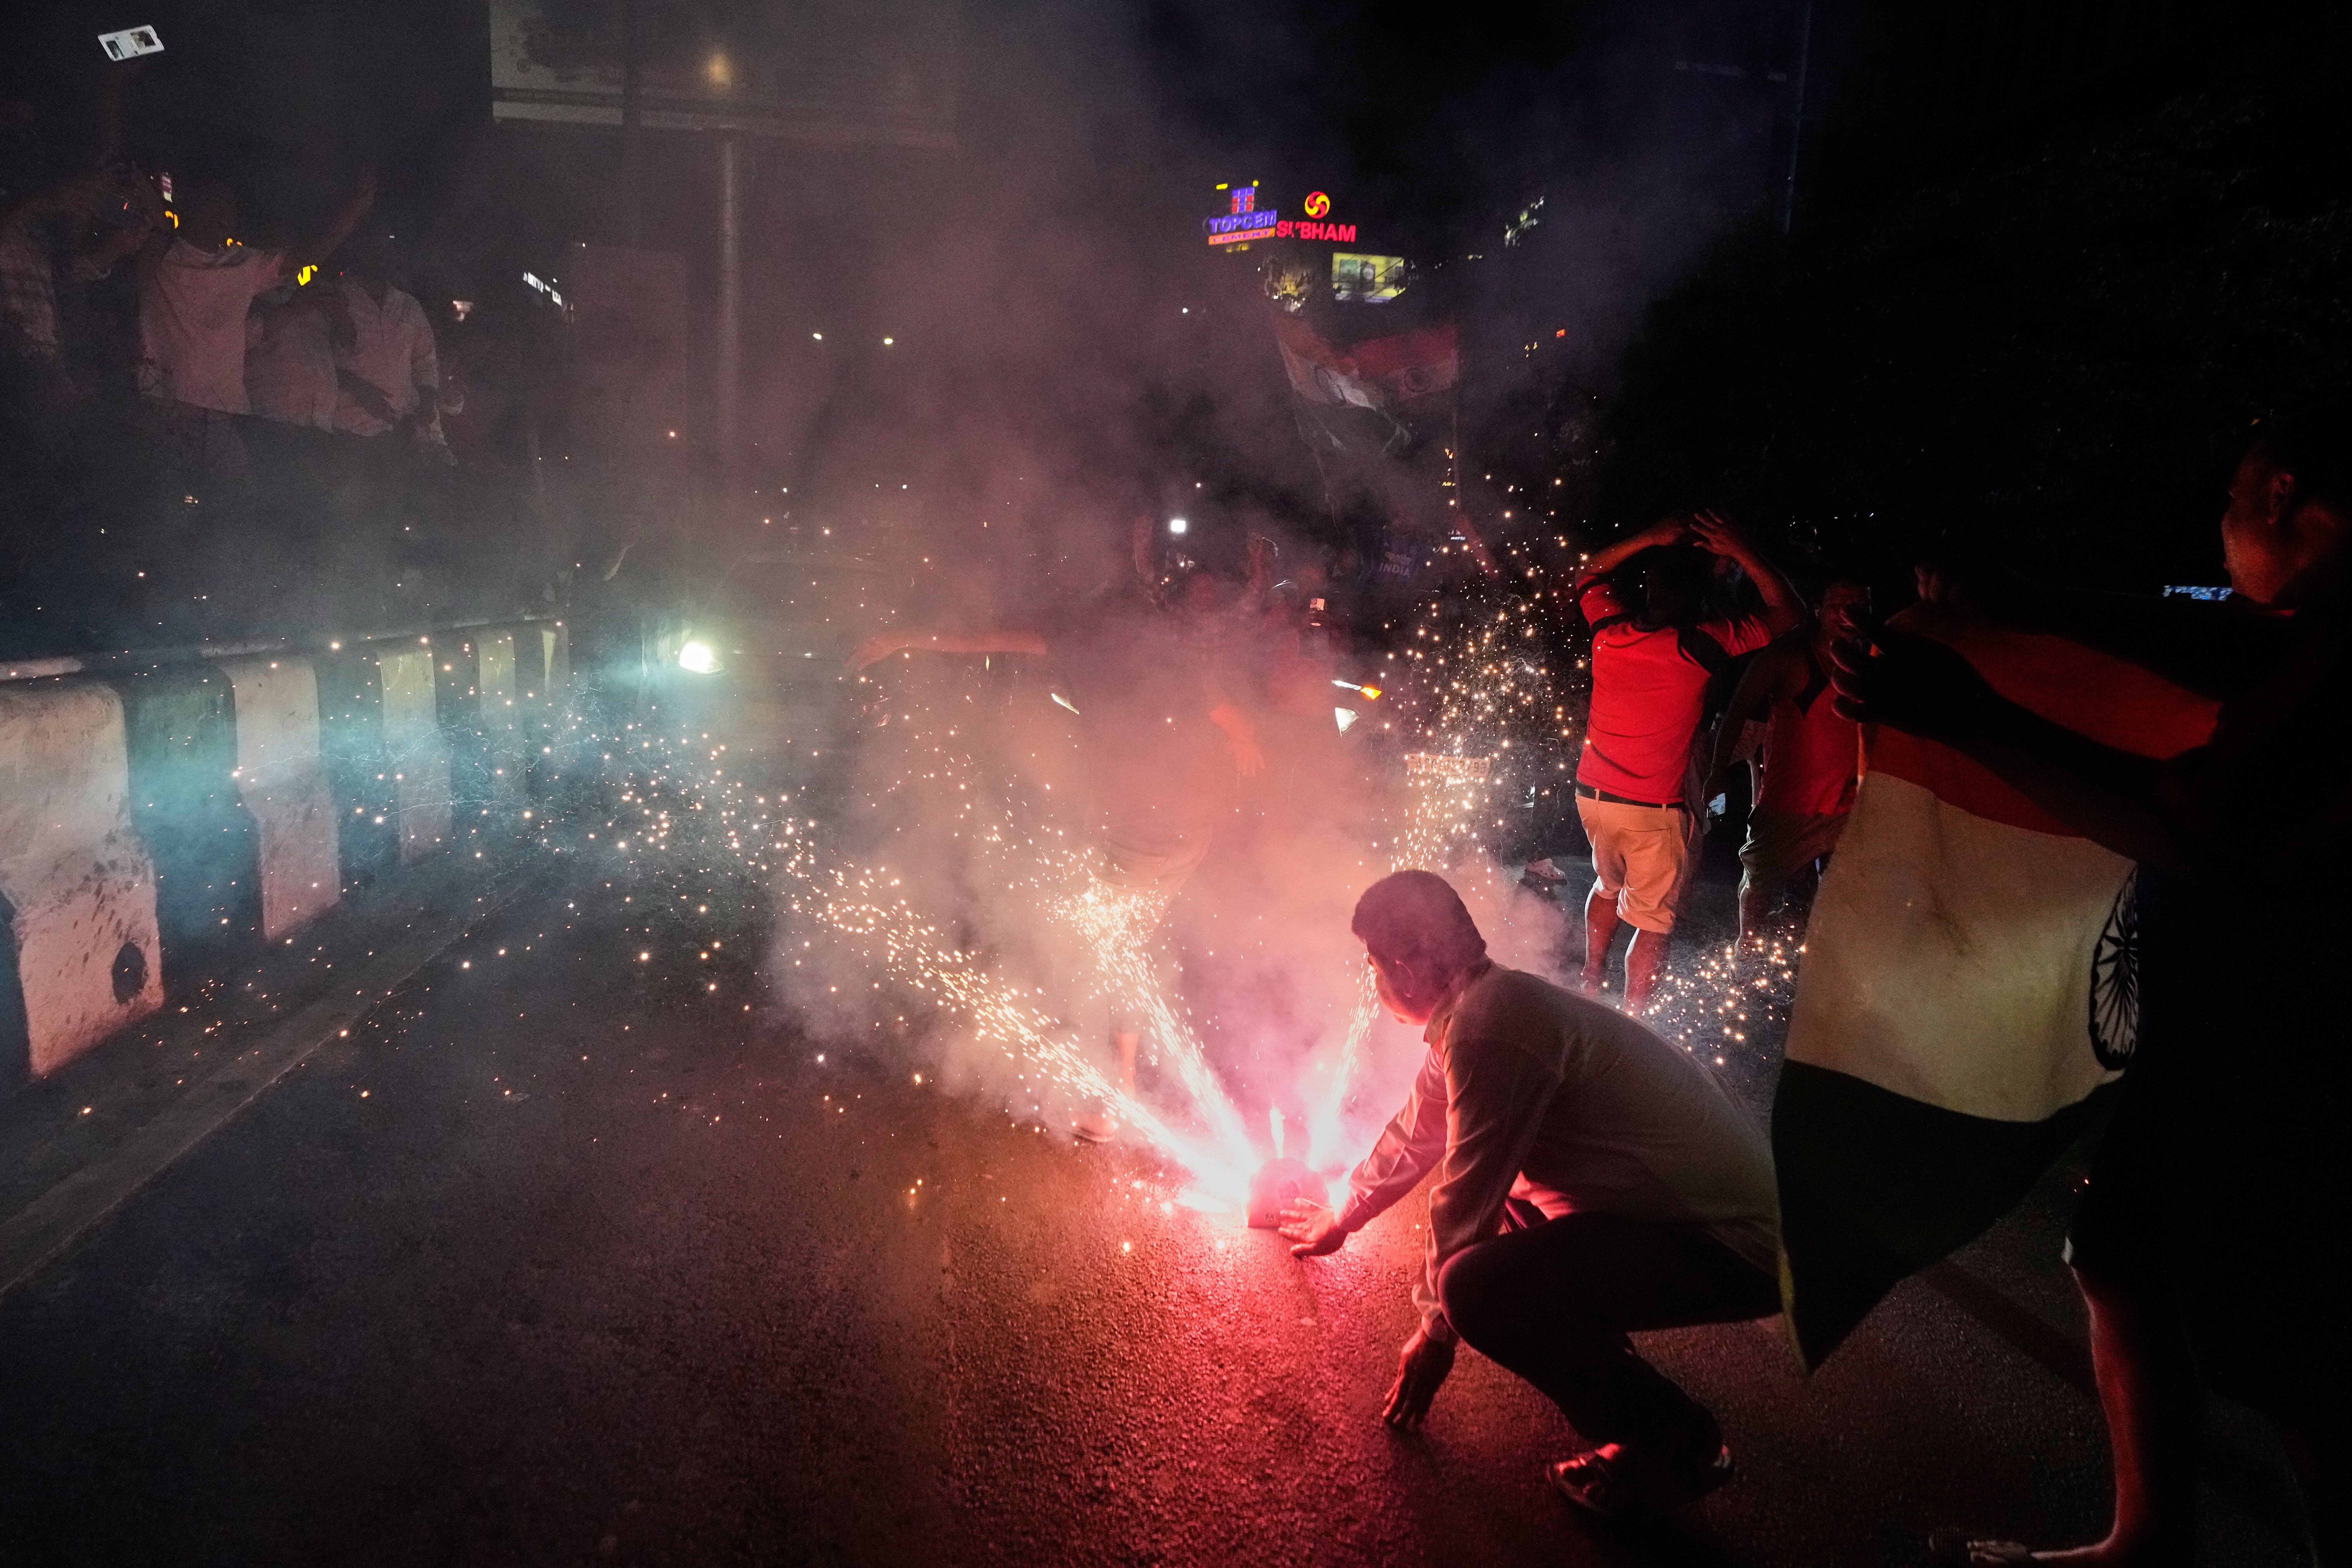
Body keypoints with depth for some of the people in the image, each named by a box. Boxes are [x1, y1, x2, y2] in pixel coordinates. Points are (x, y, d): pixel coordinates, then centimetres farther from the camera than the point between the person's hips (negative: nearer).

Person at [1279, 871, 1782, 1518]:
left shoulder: (1491, 1028, -24)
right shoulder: (1481, 1006, 8)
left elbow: (1465, 1197, -17)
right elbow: (1415, 1135, 22)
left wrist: (1433, 1334, -2)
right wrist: (1342, 1219, 36)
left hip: (1734, 1245, -10)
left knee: (1476, 1289, -25)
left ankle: (1675, 1441, -4)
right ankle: (1591, 1342, 21)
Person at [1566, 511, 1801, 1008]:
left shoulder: (1610, 633, -4)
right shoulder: (1700, 646, -15)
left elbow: (1589, 576, 19)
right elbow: (1788, 612, -3)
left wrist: (1648, 539, 12)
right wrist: (1741, 553, -2)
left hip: (1592, 794, 6)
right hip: (1655, 811, -6)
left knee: (1608, 886, 29)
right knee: (1655, 921, 7)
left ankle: (1591, 982, 40)